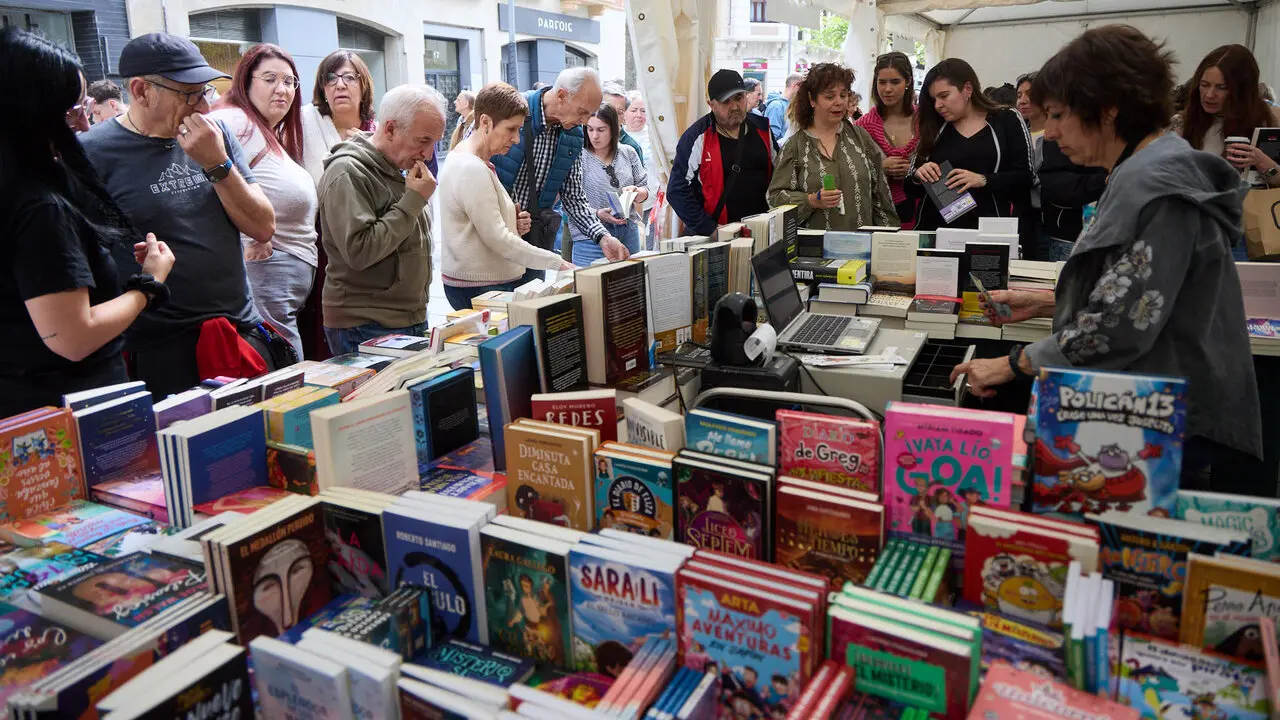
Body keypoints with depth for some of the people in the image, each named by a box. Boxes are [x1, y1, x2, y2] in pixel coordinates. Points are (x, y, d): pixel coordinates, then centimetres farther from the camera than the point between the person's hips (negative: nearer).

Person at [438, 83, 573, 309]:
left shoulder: (471, 161, 15)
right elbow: (498, 239, -20)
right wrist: (558, 263, -19)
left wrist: (513, 225, 3)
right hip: (477, 287, -10)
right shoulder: (471, 169, -17)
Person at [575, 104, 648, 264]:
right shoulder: (579, 157, -6)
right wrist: (597, 213, -23)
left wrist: (636, 192, -7)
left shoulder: (628, 153, 9)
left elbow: (645, 188, 15)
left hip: (629, 233, 5)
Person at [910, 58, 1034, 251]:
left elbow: (1026, 178, -4)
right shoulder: (934, 128, 11)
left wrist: (983, 180, -18)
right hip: (935, 229, 3)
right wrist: (918, 174, -10)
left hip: (988, 230, -3)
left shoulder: (1007, 120, 2)